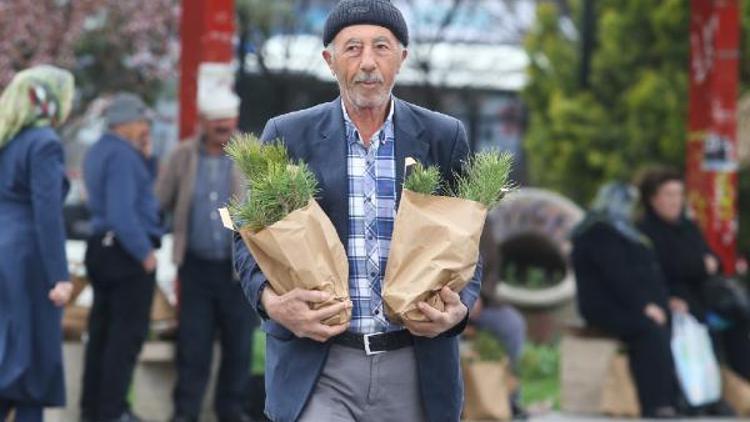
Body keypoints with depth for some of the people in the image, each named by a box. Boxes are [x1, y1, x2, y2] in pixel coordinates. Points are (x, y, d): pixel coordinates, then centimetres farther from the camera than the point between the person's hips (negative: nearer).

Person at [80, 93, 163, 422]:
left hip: (102, 247, 10)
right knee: (127, 333, -5)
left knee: (102, 330, 15)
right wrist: (145, 253, -18)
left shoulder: (99, 152, 14)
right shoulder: (122, 155, -17)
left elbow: (140, 193, 18)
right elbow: (122, 213, -24)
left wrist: (146, 158, 8)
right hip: (127, 251, -10)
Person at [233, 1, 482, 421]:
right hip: (317, 366, -2)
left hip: (414, 368, 2)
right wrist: (271, 302, -12)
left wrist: (460, 307, -8)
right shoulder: (289, 136, 3)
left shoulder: (444, 138, 6)